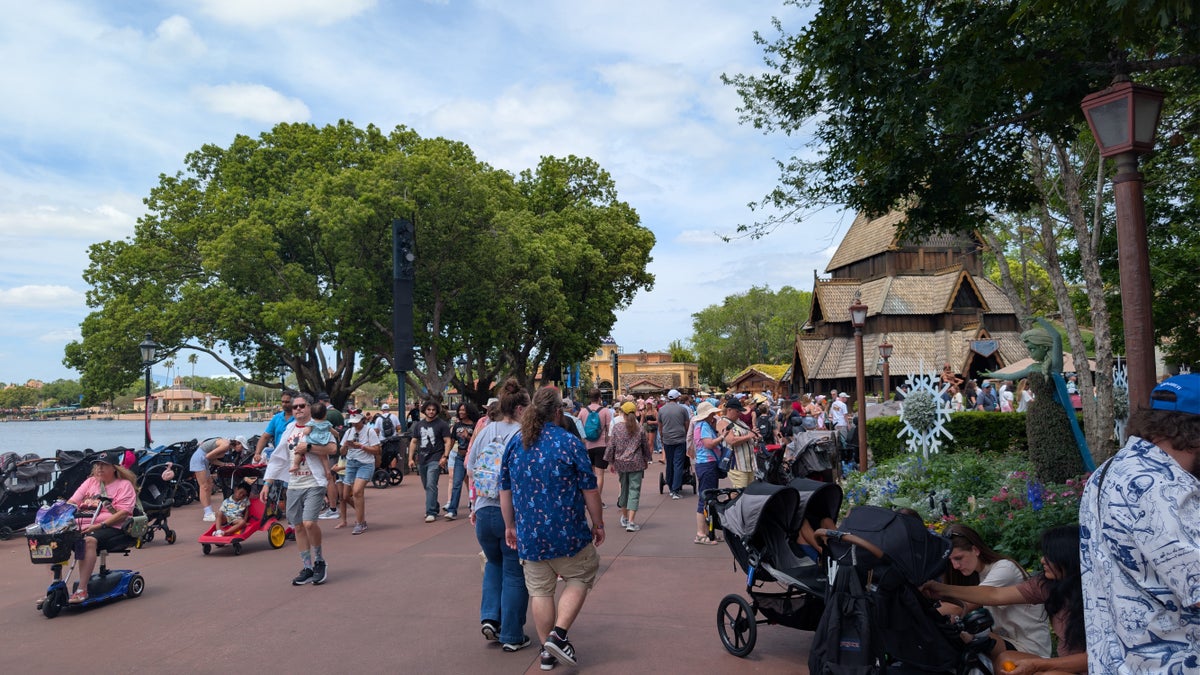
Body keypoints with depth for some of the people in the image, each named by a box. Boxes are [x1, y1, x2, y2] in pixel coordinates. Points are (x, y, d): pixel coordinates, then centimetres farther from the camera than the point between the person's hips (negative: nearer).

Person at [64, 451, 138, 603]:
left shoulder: (124, 484, 6)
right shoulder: (90, 482, 25)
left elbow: (123, 513, -7)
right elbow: (72, 502, 15)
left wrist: (99, 525, -18)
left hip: (110, 528, -6)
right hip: (81, 527, 6)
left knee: (89, 541, -35)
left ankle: (82, 590, -35)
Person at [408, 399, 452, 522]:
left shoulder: (442, 424, -1)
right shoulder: (419, 425, 13)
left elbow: (447, 441, -4)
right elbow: (413, 442, 16)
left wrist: (445, 456, -16)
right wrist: (411, 458, 8)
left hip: (435, 459, -6)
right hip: (422, 460, 6)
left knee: (431, 485, -15)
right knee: (427, 486, 14)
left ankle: (431, 512, -13)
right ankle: (435, 507, 31)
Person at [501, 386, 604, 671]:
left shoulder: (515, 442, 2)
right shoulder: (570, 443, -11)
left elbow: (505, 490, 8)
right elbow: (590, 490, -9)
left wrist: (510, 526, 18)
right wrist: (598, 524, 4)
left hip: (529, 533, 4)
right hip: (567, 531, -4)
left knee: (540, 590, 14)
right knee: (580, 578, 16)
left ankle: (548, 651, 21)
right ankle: (559, 634, 4)